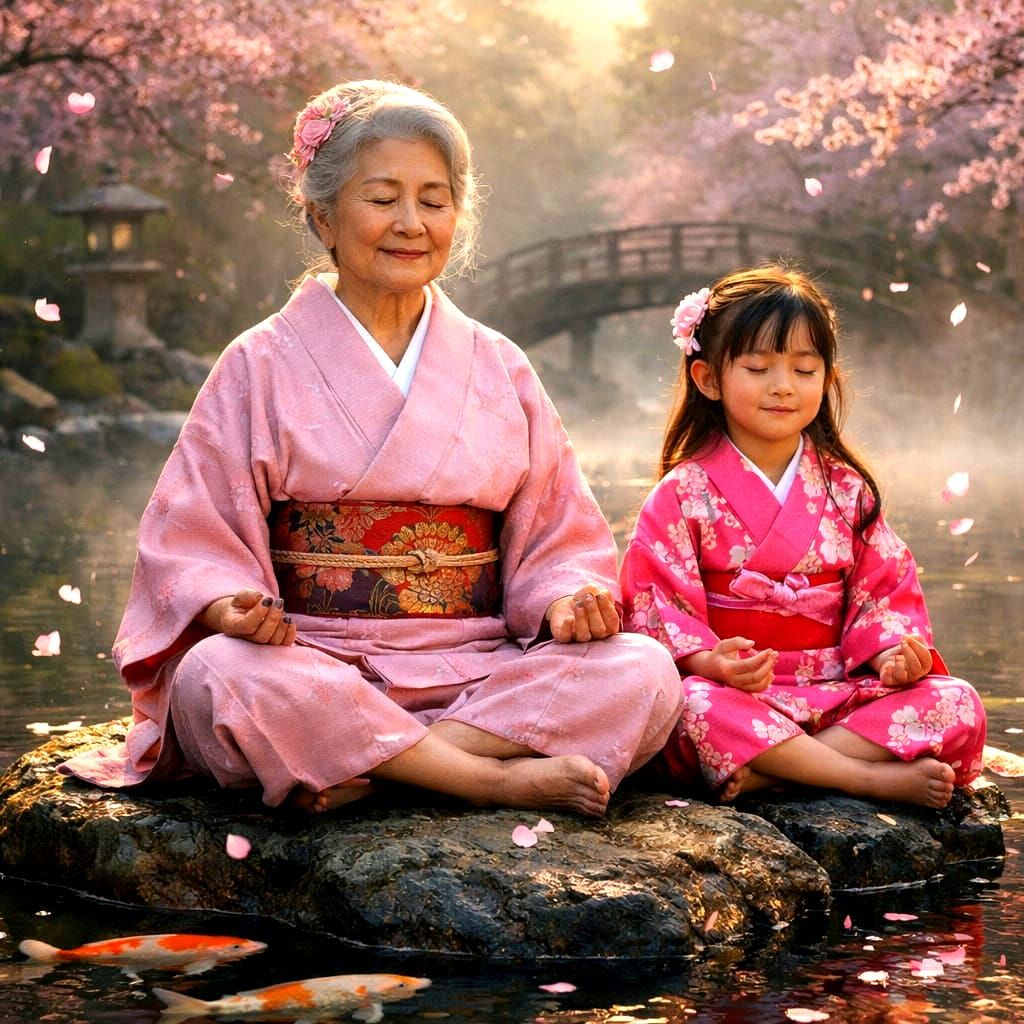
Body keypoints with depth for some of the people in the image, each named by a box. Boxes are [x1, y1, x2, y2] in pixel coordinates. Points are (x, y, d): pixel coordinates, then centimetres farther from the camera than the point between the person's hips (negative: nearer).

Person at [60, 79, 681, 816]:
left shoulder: (499, 369, 16)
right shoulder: (264, 366, 7)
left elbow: (556, 536, 14)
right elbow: (193, 541, 2)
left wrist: (568, 603, -10)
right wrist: (236, 610, -20)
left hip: (480, 677, 3)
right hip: (312, 671, -2)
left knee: (645, 674, -25)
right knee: (218, 675, -36)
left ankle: (354, 774, -28)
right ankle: (503, 781, -29)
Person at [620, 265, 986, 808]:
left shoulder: (846, 489, 12)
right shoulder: (685, 493, 1)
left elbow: (883, 587, 11)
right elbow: (657, 601, -6)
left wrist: (894, 652, -11)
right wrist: (710, 662, -25)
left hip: (839, 688, 4)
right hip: (741, 693, -4)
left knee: (958, 706, -20)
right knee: (695, 705, -39)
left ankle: (763, 771, -29)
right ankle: (874, 778, -30)